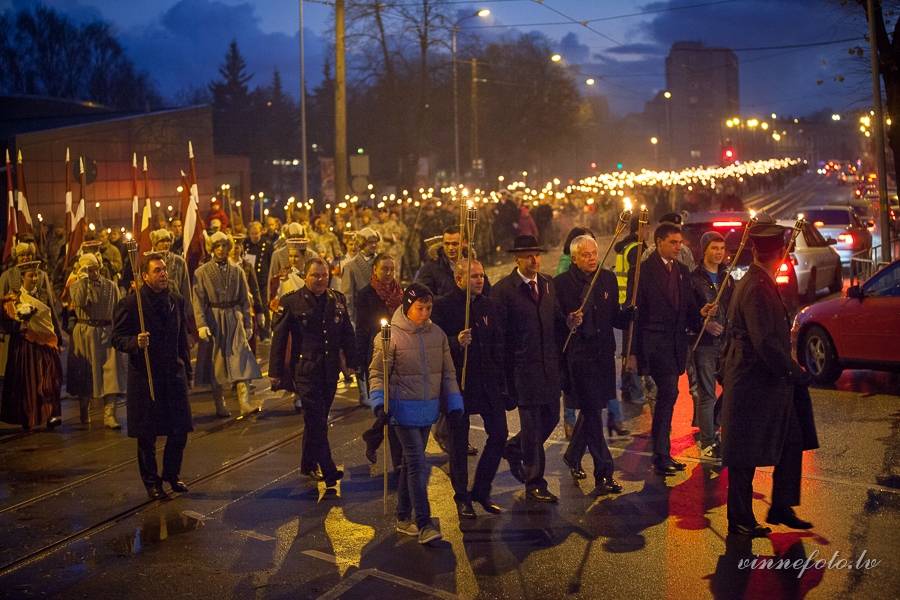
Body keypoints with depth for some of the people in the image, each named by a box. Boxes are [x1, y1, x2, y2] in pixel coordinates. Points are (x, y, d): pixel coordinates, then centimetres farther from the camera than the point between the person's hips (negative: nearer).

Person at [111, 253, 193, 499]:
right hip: (144, 377, -4)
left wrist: (186, 373, 13)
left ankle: (172, 474, 29)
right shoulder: (130, 303, -8)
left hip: (174, 375, 4)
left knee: (180, 430, 7)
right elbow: (117, 338, -6)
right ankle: (151, 481, 23)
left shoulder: (177, 301, 7)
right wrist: (135, 342, -27)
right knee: (147, 435, 5)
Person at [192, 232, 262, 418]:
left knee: (241, 361, -8)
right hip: (213, 320, -2)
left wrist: (247, 324, 6)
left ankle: (245, 404, -12)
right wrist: (201, 324, -16)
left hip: (234, 319, 2)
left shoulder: (237, 271, 9)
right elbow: (198, 301, -6)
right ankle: (220, 406, 14)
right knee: (216, 362, 4)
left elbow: (245, 300, 10)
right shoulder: (202, 272, 1)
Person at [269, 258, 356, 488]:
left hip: (330, 370, 5)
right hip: (305, 370, -5)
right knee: (316, 420, -8)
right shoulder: (291, 302, -5)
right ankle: (328, 471, -7)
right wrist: (276, 372, -5)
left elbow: (347, 334, 15)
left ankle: (309, 464, 28)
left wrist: (351, 363, 13)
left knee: (317, 419, 14)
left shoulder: (337, 300, 8)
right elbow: (279, 338, -4)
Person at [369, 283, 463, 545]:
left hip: (429, 409, 5)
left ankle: (404, 518, 26)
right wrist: (379, 401, -17)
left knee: (411, 462, 15)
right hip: (404, 408, -5)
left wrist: (454, 402, 8)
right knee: (418, 464, -10)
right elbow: (377, 372, -6)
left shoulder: (437, 334, 4)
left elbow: (448, 372, 11)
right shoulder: (391, 335, -10)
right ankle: (424, 524, -7)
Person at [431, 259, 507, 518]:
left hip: (488, 381, 5)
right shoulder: (443, 306, -9)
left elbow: (498, 343, 13)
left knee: (499, 434, 5)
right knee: (458, 442, 5)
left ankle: (481, 491, 21)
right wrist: (456, 343, -28)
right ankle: (462, 498, 20)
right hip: (458, 382, -5)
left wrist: (500, 378, 8)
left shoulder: (489, 305, 9)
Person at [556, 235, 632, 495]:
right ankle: (603, 474, -1)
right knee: (592, 412, -5)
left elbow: (615, 317, 11)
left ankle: (573, 456, 39)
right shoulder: (561, 283, -7)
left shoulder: (608, 278, 8)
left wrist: (631, 313, -9)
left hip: (603, 354, 6)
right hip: (578, 355, -6)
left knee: (591, 409, 17)